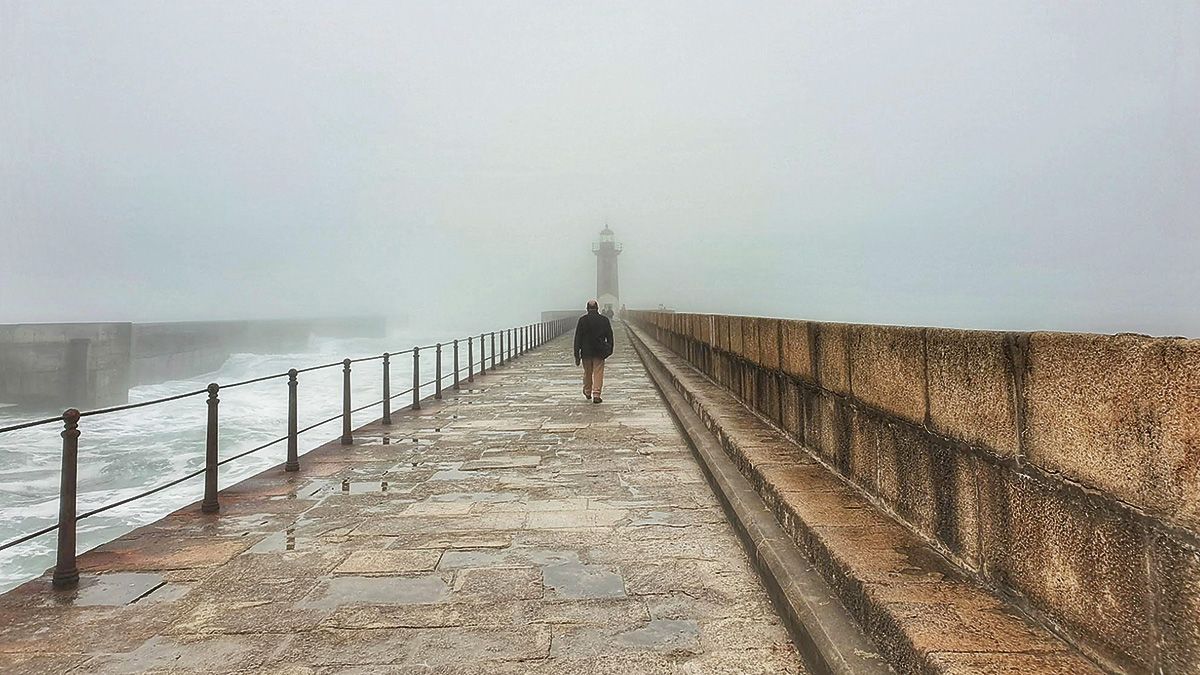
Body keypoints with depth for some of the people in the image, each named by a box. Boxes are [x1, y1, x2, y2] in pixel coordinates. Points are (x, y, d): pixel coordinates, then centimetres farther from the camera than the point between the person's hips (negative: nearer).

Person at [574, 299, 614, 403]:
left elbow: (577, 338, -5)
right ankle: (596, 395, -4)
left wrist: (577, 355, -1)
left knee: (587, 373, 16)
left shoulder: (582, 320, -5)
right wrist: (609, 350, 16)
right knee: (598, 373, 2)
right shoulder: (604, 320, -1)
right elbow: (610, 336, 4)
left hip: (586, 351, 0)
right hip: (599, 352, 0)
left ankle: (587, 392, 32)